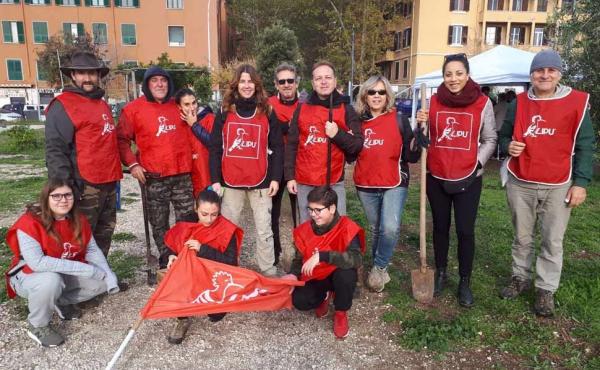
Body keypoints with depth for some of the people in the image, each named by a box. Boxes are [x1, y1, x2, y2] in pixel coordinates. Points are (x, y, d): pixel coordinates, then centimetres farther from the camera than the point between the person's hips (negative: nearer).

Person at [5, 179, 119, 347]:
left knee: (102, 280, -10)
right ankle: (37, 326, -10)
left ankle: (61, 302, 12)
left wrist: (109, 277, -21)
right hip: (29, 276, -5)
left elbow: (92, 250, -5)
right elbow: (37, 262, -35)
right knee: (51, 281, -38)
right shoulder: (30, 222, -26)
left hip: (66, 275, 6)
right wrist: (85, 269, -36)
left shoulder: (79, 220, -8)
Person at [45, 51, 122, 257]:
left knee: (104, 234, 17)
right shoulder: (62, 106, -7)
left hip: (108, 184, 8)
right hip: (84, 187, -8)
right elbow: (55, 151, -14)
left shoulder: (102, 104, 17)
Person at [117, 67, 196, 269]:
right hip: (153, 176, -3)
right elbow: (122, 139, 0)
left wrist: (192, 153, 11)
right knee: (159, 224, 6)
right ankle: (166, 263, 19)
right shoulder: (133, 109, 1)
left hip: (182, 173, 3)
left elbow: (188, 134, 26)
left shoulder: (178, 106, 12)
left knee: (188, 220, 6)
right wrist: (132, 163, -10)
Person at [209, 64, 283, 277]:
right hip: (231, 181, 1)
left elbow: (277, 147, 3)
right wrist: (215, 179, -3)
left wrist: (275, 177, -4)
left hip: (260, 181, -1)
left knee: (264, 230, 5)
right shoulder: (224, 112, 5)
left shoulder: (267, 112, 4)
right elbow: (215, 148, 3)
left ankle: (268, 270, 16)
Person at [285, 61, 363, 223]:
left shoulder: (346, 110, 3)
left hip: (334, 183, -1)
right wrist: (290, 176, 0)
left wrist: (338, 134, -17)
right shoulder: (302, 109, 6)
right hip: (304, 183, 1)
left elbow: (357, 145, -1)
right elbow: (291, 145, 5)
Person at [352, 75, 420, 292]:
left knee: (390, 228, -19)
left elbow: (410, 156, -5)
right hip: (365, 186, 3)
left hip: (394, 184, -3)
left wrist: (419, 138, -22)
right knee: (376, 230, 14)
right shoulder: (358, 121, 5)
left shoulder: (399, 120, -3)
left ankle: (379, 267, 5)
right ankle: (380, 268, 34)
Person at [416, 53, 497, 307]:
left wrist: (477, 164, -8)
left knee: (465, 230, 2)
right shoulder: (433, 102, 2)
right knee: (440, 227, 14)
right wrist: (421, 124, -10)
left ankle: (465, 282, 20)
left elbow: (490, 140, 4)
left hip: (468, 179, -2)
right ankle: (441, 274, 32)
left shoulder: (483, 103, -3)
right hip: (436, 177, 2)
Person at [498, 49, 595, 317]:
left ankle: (546, 289, 19)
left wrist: (580, 182, -7)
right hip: (520, 184, 2)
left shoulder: (577, 102, -2)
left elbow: (585, 146, -1)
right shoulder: (518, 103, 4)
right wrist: (509, 146, -10)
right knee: (522, 237, 14)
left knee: (553, 241, 5)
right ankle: (520, 278, 31)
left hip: (558, 187, -2)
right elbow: (504, 136, 14)